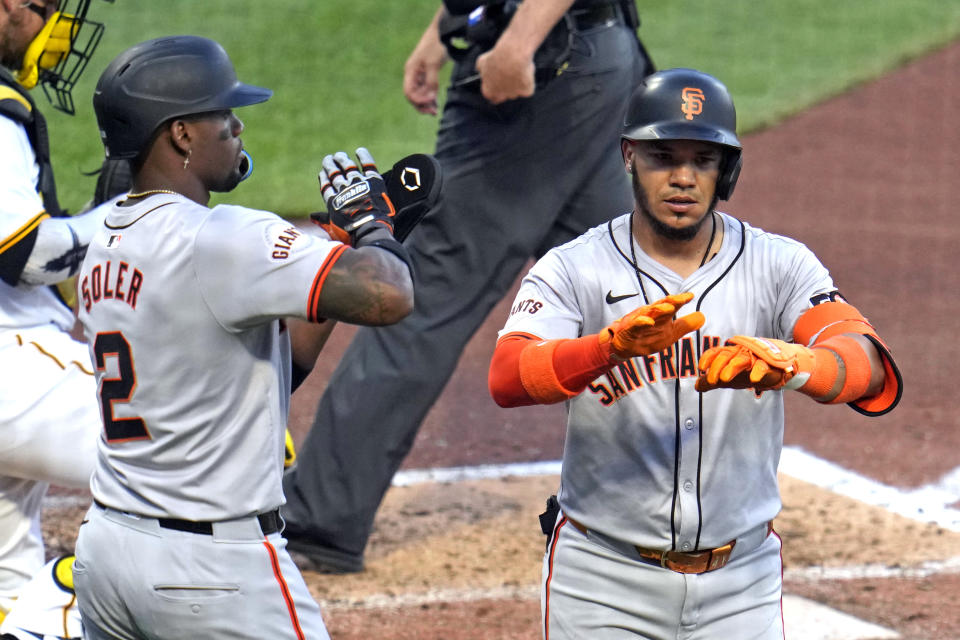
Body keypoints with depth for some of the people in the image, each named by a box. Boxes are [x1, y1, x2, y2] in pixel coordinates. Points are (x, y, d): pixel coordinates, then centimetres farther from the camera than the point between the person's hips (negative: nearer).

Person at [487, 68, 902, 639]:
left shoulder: (781, 266, -3)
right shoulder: (574, 270, -5)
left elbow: (871, 368, -20)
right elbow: (507, 378, -23)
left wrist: (788, 364, -43)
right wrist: (613, 345, -42)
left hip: (741, 585, 1)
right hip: (605, 585, -1)